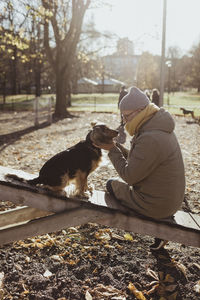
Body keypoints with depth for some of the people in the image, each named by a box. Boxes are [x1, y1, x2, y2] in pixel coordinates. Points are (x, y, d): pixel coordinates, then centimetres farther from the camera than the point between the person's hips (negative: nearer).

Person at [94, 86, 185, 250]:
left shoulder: (150, 139, -30)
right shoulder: (159, 128, 3)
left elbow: (129, 176, -22)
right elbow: (135, 159, 11)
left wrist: (112, 150, -12)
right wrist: (115, 145, 2)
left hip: (157, 204, -9)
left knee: (112, 185, 10)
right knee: (118, 181, 24)